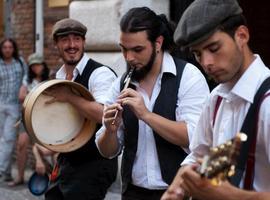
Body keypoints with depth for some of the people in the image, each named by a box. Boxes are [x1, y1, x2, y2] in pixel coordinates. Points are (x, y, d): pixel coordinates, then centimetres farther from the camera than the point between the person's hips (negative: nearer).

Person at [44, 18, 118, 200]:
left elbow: (105, 115, -31)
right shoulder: (59, 76, 9)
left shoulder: (100, 74, -16)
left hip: (94, 166, -8)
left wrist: (69, 96, -25)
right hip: (65, 162, 8)